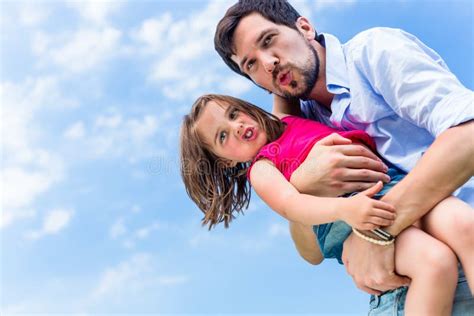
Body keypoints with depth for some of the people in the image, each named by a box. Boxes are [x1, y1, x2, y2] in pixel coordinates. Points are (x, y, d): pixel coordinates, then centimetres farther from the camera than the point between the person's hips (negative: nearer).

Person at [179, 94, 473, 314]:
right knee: (434, 262, -30)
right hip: (340, 210, -6)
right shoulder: (261, 169, 10)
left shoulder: (289, 120, 30)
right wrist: (345, 209, -28)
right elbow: (291, 205, -11)